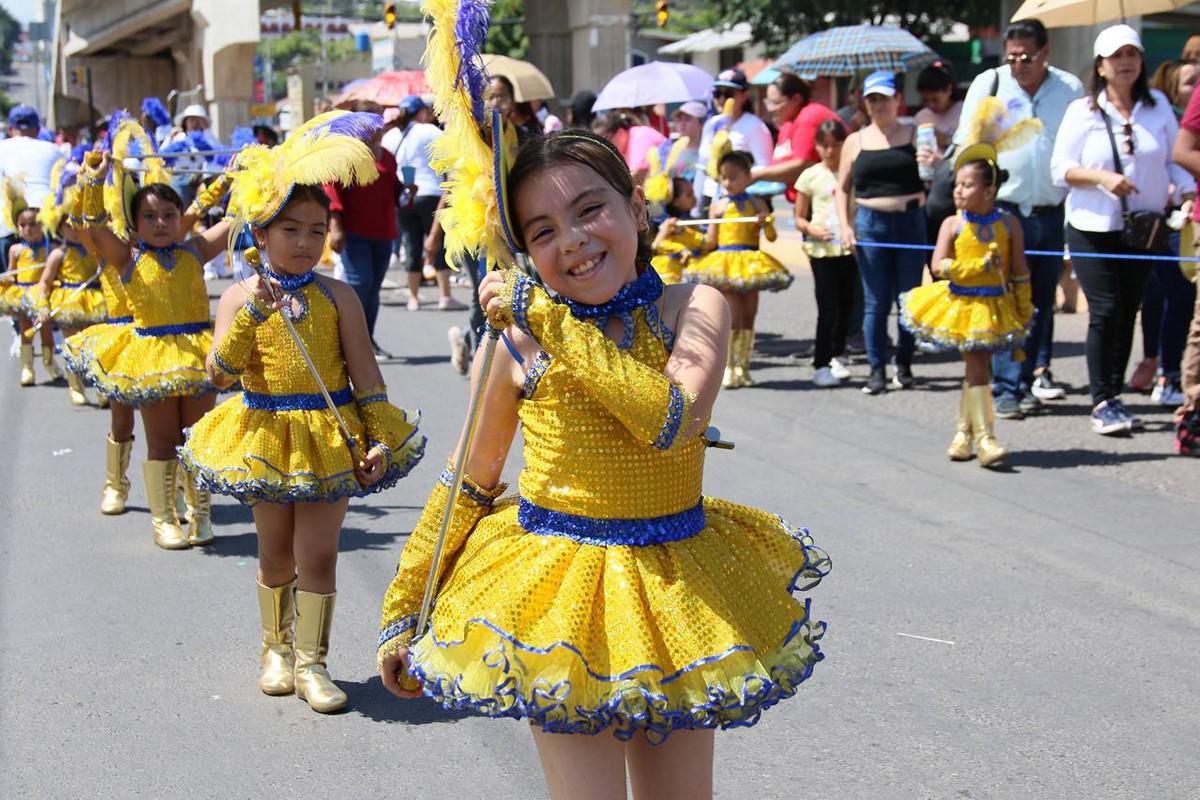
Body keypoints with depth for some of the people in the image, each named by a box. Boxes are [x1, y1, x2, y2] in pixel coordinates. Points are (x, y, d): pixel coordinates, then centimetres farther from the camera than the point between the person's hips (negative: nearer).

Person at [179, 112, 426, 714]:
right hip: (266, 434, 1)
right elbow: (220, 373, -14)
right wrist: (251, 315, -25)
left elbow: (366, 375, -3)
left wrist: (379, 440, -8)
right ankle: (277, 648, 33)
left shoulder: (338, 296, -3)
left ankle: (311, 661, 14)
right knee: (276, 554, 14)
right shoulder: (239, 297, -4)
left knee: (317, 554, 2)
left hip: (331, 436, 0)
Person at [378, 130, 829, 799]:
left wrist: (548, 319, -23)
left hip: (676, 586, 1)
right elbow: (470, 483, 5)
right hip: (559, 590, -1)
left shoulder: (694, 309, -7)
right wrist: (402, 609, 6)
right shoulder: (518, 341, -6)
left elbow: (671, 422, -27)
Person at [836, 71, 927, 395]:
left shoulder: (915, 135, 7)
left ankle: (904, 364, 17)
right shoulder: (855, 141, 9)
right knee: (876, 302, 2)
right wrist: (845, 225, 1)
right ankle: (877, 370, 9)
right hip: (871, 224, 0)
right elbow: (843, 188, 12)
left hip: (910, 222, 0)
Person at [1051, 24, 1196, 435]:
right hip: (1093, 228, -3)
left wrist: (1187, 192, -8)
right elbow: (1060, 168, -4)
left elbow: (1174, 159, 10)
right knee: (1105, 311, -9)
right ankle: (1102, 402, -4)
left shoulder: (1158, 106, 6)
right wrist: (1102, 177, -19)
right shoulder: (1082, 111, -2)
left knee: (1128, 311, 7)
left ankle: (1114, 394, 17)